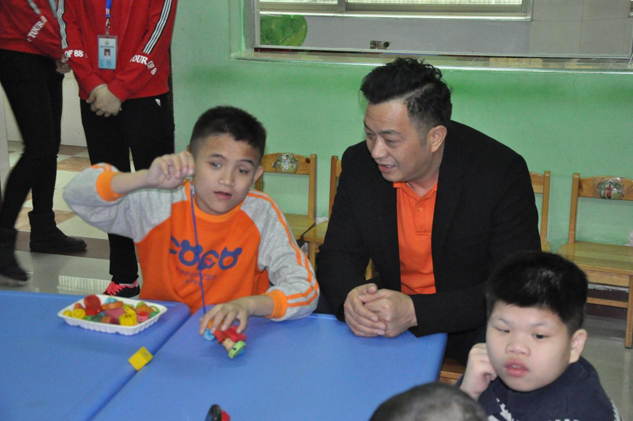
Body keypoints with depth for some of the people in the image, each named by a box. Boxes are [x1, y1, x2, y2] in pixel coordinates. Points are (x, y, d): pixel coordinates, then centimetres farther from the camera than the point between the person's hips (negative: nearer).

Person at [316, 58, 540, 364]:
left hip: (470, 326, -4)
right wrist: (349, 297, -25)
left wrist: (415, 312, -33)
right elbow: (337, 255, 0)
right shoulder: (359, 163, -6)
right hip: (390, 309, 4)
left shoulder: (502, 173, -19)